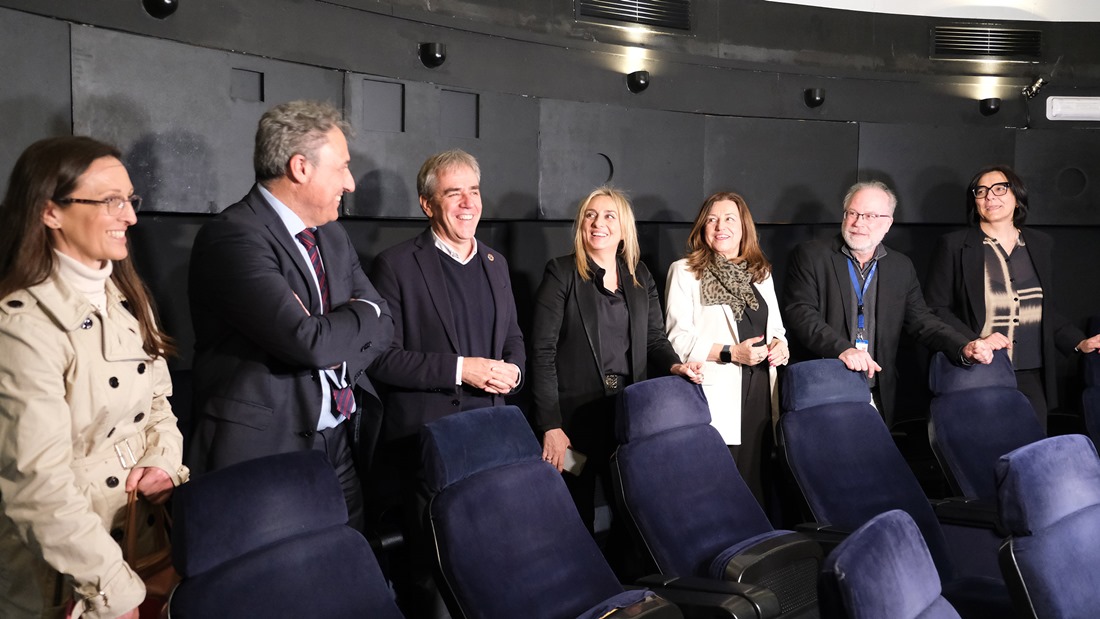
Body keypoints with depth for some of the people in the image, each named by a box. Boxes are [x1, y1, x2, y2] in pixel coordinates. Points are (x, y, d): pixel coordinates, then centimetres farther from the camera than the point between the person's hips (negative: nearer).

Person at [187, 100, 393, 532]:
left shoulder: (333, 236, 13)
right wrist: (362, 314, -4)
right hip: (267, 448, -7)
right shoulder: (232, 237, -15)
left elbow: (382, 326, 11)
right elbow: (308, 341, -24)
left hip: (344, 446, 7)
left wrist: (333, 335, -10)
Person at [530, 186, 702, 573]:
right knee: (576, 518, 3)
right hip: (575, 417, -4)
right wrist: (550, 426, -15)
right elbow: (543, 352, -8)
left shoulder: (640, 278, 13)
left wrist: (675, 366, -13)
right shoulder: (561, 274, -2)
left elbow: (654, 338, 12)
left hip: (629, 415, 4)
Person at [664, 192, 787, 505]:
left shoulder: (761, 273, 18)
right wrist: (731, 353, -16)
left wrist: (780, 345, 0)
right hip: (716, 398, -5)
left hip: (760, 393, 5)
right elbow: (679, 338, -6)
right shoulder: (684, 271, 2)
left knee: (757, 480, 5)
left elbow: (776, 328, 24)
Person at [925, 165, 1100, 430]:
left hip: (1031, 379, 4)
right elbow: (936, 308, -3)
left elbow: (1046, 312, 21)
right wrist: (974, 342, -16)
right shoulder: (953, 246, 1)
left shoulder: (1040, 245, 15)